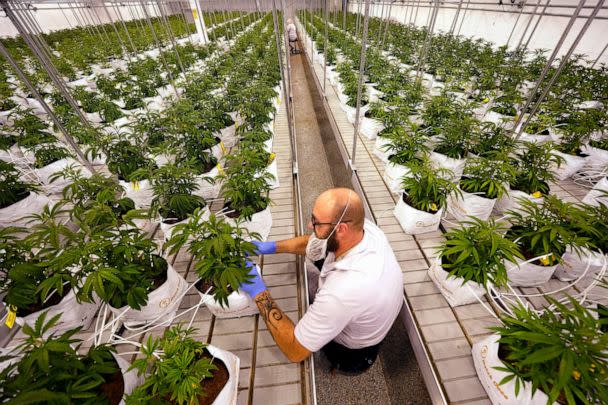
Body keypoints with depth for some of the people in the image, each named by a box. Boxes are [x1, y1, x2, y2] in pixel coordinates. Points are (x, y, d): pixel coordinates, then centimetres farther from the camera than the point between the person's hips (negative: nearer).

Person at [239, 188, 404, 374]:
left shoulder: (344, 291, -46)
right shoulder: (366, 227, -25)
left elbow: (295, 351, -30)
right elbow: (311, 243, -7)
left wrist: (259, 292, -29)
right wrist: (271, 247, -14)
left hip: (351, 353, -5)